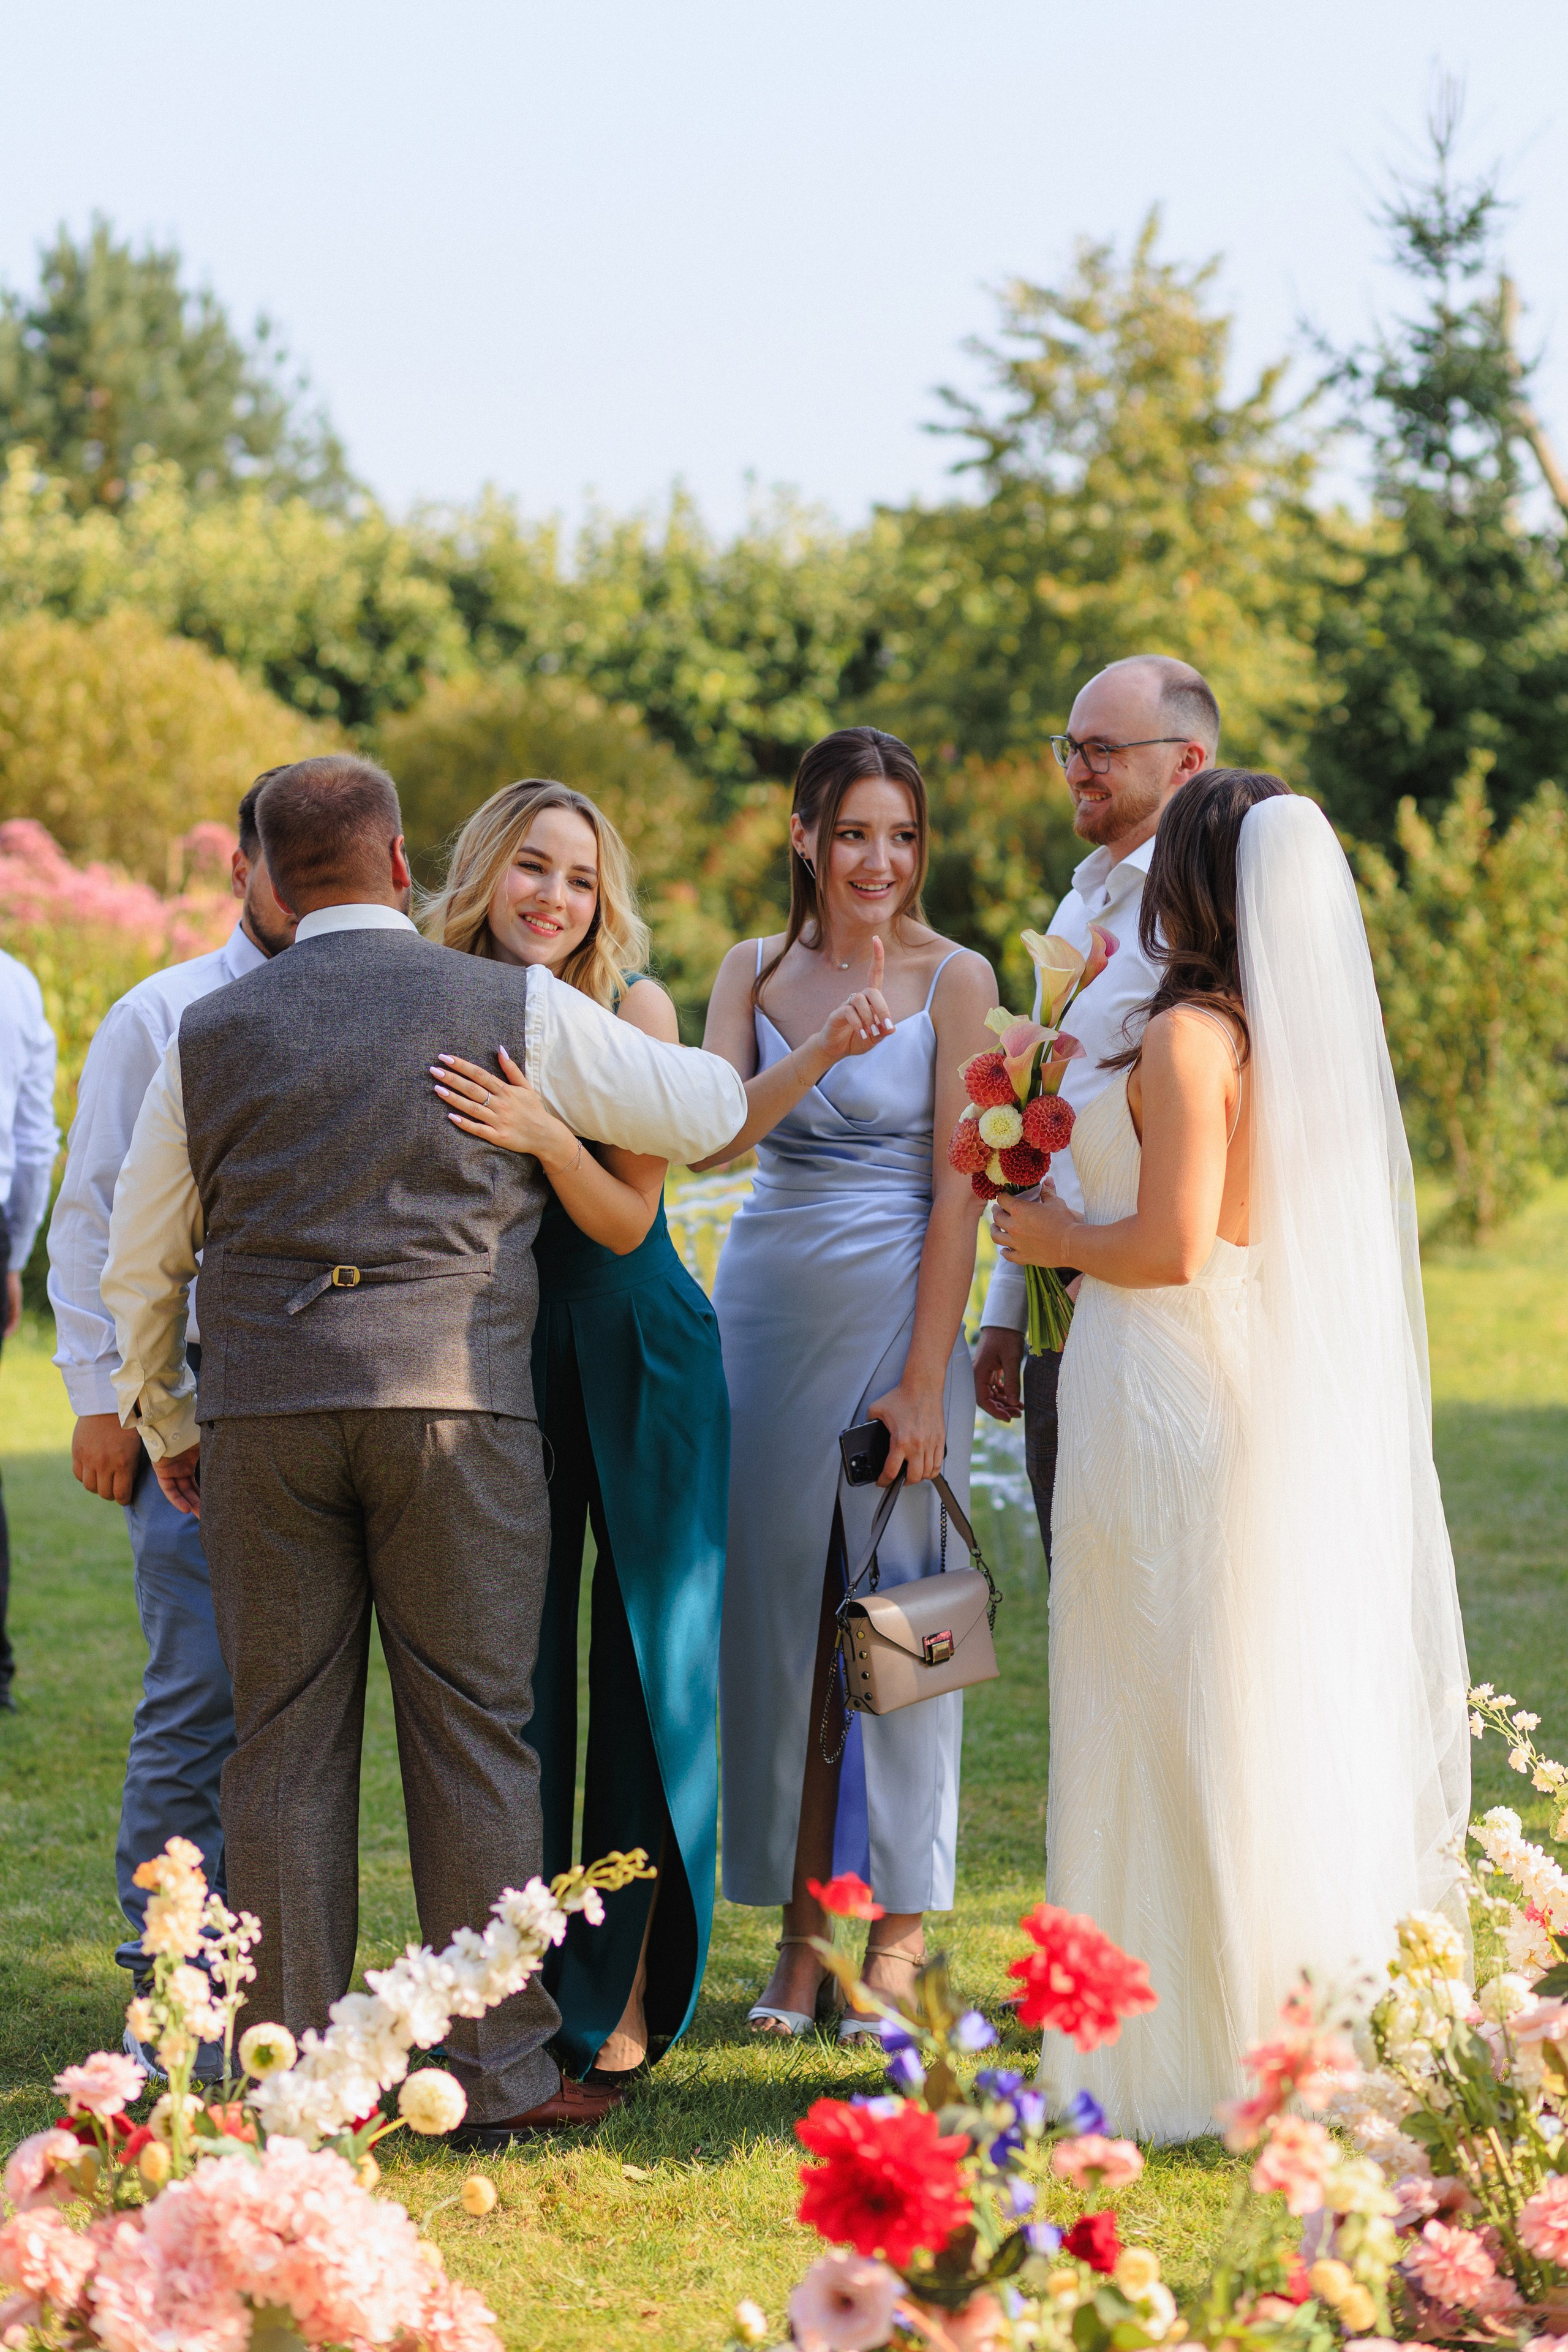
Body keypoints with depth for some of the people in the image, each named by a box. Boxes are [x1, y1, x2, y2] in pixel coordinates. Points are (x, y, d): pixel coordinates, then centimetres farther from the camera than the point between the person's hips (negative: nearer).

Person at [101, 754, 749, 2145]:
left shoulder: (212, 1033, 10)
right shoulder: (517, 1012, 2)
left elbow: (142, 1261, 16)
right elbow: (710, 1111, 11)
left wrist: (166, 1424, 29)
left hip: (264, 1407, 2)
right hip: (456, 1399, -2)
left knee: (286, 1741, 7)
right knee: (472, 1734, 3)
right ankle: (502, 2074, 6)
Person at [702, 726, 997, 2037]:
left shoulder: (954, 980, -3)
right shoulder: (756, 972, 7)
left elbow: (958, 1189, -7)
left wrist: (924, 1380, -12)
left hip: (897, 1316, -3)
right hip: (767, 1310, 3)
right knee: (778, 1618, 4)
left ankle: (901, 1938, 7)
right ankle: (804, 1931, 11)